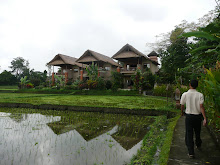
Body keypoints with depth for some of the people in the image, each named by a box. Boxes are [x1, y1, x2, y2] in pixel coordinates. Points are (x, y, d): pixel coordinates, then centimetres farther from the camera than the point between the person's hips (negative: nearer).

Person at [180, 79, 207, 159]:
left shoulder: (185, 94, -9)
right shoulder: (200, 95, -9)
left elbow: (182, 105, 2)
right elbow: (201, 106, -17)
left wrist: (182, 112, 21)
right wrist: (205, 118, -17)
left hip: (189, 116, -2)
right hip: (198, 116, 2)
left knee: (189, 134, 4)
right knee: (197, 132, 24)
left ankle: (191, 153, 1)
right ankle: (198, 145, 47)